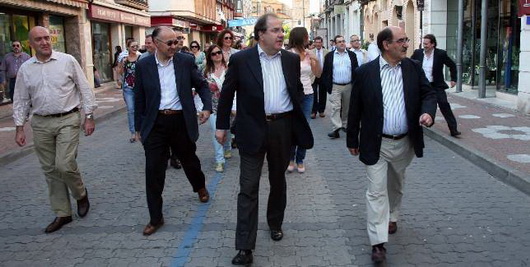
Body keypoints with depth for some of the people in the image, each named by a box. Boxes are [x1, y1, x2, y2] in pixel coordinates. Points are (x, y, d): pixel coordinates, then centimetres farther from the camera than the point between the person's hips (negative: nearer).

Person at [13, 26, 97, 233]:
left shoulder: (68, 61, -3)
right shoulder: (25, 69, 5)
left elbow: (85, 90, 0)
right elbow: (20, 100, 10)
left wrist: (89, 117, -3)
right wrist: (19, 128, 7)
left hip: (68, 121, -3)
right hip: (40, 124, 4)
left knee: (64, 165, -14)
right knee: (50, 170, 8)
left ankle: (81, 194, 18)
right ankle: (62, 213, 20)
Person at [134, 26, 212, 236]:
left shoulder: (186, 61, -2)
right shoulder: (143, 65, -1)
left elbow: (202, 85, 7)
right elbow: (139, 98, 5)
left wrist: (207, 107, -8)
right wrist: (139, 127, 6)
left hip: (181, 121, 0)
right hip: (155, 123, 0)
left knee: (189, 160, 18)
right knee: (154, 171, 0)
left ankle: (200, 187, 51)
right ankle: (156, 218, 12)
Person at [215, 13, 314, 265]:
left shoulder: (291, 59, 3)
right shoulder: (240, 59, -7)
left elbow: (297, 89, 17)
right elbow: (226, 94, 0)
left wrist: (297, 108, 2)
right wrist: (221, 126, 1)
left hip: (283, 128, 4)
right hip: (253, 130, -3)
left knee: (278, 181, 18)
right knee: (248, 188, -1)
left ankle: (275, 223, 41)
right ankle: (245, 247, 4)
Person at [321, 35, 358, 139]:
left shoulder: (352, 55, 6)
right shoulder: (329, 56, 1)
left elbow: (356, 70, 6)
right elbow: (325, 72, 2)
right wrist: (327, 86, -5)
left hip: (348, 86, 2)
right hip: (335, 86, -2)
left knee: (346, 107, 13)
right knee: (335, 107, -9)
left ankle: (345, 125, 27)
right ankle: (336, 129, -13)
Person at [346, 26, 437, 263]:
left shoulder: (414, 68, 2)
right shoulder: (365, 72, -7)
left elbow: (428, 94, 5)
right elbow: (355, 108, -2)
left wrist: (428, 112, -19)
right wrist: (352, 140, 2)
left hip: (405, 143, 4)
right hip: (376, 144, -3)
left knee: (395, 185, 22)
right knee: (376, 191, -4)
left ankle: (391, 216, 47)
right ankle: (378, 242, -1)